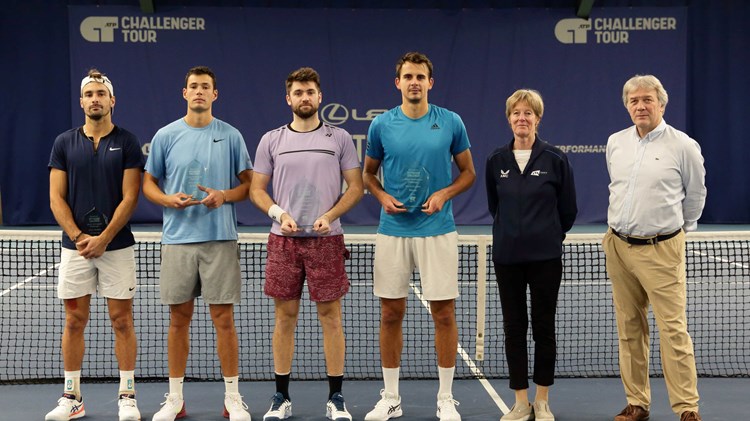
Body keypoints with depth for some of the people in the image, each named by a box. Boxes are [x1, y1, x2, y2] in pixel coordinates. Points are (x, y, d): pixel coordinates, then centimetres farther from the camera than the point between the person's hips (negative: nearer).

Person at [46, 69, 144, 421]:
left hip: (116, 246, -2)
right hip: (74, 247, 2)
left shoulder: (127, 142, 0)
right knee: (74, 321, 7)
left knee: (122, 320, 2)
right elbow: (56, 198, 3)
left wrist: (103, 239, -14)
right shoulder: (64, 143, 6)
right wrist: (79, 237, -10)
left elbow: (129, 197, -6)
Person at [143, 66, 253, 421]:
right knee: (179, 319, 7)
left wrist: (224, 195, -12)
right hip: (177, 239, 1)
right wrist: (170, 200, -9)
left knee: (223, 318, 1)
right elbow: (148, 183, 11)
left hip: (220, 239, -1)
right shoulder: (165, 135, 6)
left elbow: (248, 182, 7)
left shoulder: (231, 136, 4)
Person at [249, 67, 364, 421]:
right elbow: (256, 189, 7)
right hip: (283, 239, 1)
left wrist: (330, 215, -12)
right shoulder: (271, 140, 7)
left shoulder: (339, 138, 4)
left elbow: (355, 187, 3)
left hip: (326, 239, -1)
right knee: (285, 316, 6)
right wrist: (279, 213, -11)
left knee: (330, 316, 2)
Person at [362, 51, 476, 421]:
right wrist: (382, 195, -8)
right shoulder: (381, 125, 1)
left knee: (444, 313, 1)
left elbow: (468, 172, 7)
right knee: (391, 314, 6)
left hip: (437, 231, -1)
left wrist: (444, 194, -11)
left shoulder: (451, 123, -1)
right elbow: (368, 173, 13)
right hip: (392, 231, 1)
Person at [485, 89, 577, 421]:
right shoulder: (496, 161, 3)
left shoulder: (555, 159, -5)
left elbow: (568, 209, 4)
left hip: (545, 256, -2)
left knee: (543, 327, 5)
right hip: (507, 256, 2)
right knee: (514, 327, 6)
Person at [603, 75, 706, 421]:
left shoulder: (683, 146, -5)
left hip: (661, 250, -5)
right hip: (618, 246, 5)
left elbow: (695, 195, 7)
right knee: (629, 329, 8)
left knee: (673, 330, -7)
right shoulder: (615, 143, 9)